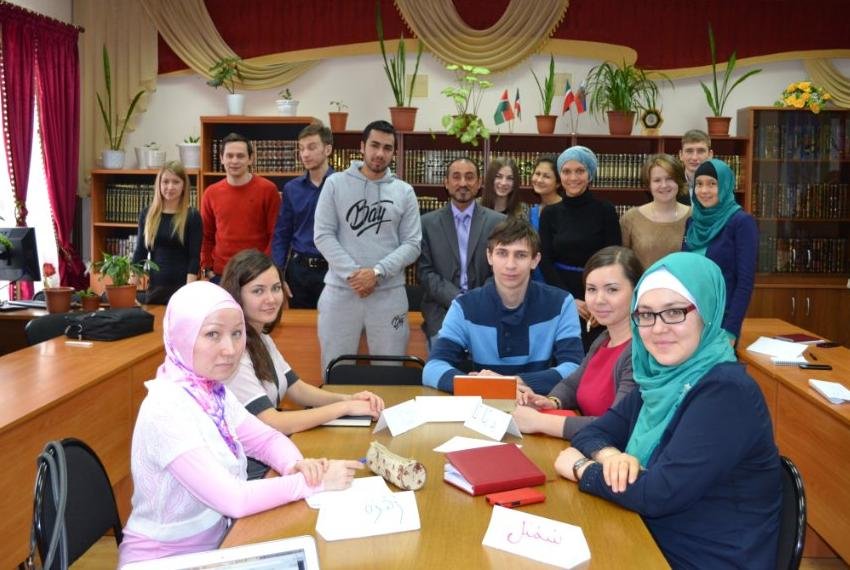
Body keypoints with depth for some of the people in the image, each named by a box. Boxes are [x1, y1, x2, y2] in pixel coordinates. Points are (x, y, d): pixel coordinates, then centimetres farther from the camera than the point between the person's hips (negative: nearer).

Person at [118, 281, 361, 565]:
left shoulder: (214, 391, -2)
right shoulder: (167, 410, -26)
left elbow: (267, 439, 6)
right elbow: (233, 500, -28)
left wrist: (295, 465, -15)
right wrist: (317, 481, -22)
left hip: (215, 543, 7)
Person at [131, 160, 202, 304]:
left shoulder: (192, 216, -3)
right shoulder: (147, 214, 7)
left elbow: (194, 258, -7)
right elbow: (140, 252, 9)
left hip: (181, 286, -3)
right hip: (154, 287, 3)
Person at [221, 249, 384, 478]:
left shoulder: (261, 338, 8)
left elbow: (297, 389, 11)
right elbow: (271, 424, -26)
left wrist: (347, 398, -7)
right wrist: (344, 407, -20)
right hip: (251, 472, -8)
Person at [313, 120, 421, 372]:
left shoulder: (404, 192, 6)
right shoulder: (335, 184, 3)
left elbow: (412, 244, 1)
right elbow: (323, 235, -2)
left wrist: (378, 272, -13)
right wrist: (351, 273, -13)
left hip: (389, 292, 1)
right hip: (340, 290, -1)